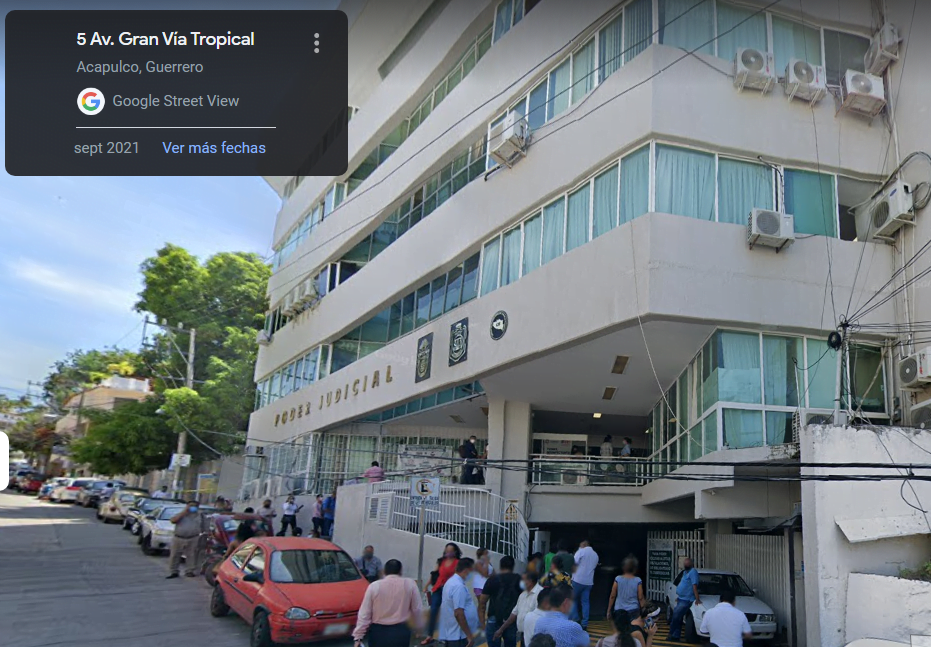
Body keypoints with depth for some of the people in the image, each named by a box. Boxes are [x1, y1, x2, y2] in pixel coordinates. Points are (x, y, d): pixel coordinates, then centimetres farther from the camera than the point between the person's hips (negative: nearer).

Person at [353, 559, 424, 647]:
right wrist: (418, 627, 16)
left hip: (378, 632, 1)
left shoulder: (374, 586, -4)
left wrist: (358, 636, -1)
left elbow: (364, 614, -5)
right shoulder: (410, 584, -5)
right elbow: (417, 609, 0)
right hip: (400, 632, 0)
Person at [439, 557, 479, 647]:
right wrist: (469, 635, -21)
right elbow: (458, 613, -25)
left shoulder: (452, 581, 12)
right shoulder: (459, 586, -20)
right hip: (458, 635, -10)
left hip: (451, 634, 10)